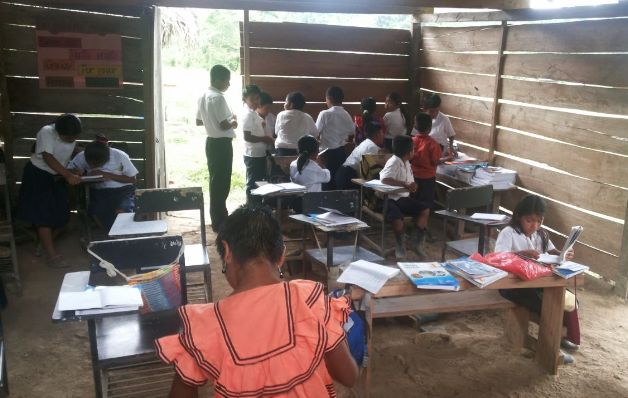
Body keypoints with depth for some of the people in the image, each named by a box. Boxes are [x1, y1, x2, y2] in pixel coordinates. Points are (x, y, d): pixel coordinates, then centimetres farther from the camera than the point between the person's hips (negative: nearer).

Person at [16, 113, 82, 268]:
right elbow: (48, 158, -32)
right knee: (44, 215, -11)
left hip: (57, 177, 6)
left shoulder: (72, 136, -7)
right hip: (38, 175, -6)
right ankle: (52, 255, -12)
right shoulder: (46, 132, -24)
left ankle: (45, 244, 20)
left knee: (62, 214, 1)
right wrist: (68, 175, -38)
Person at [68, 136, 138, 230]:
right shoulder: (82, 157, -8)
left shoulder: (120, 156, -15)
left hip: (122, 190, -3)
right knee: (97, 215, -23)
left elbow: (132, 179, -9)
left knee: (121, 212, -30)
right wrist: (75, 172, -24)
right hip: (99, 191, 3)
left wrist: (108, 175, -20)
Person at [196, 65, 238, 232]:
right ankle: (219, 222, 4)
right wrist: (233, 122, -3)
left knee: (215, 181, 16)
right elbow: (224, 125, -23)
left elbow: (198, 121, 18)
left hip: (211, 142, 10)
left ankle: (217, 218, 25)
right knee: (222, 182, -2)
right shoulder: (218, 98, -19)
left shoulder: (204, 97, 10)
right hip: (222, 144, -10)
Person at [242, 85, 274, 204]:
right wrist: (265, 138, -16)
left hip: (259, 154, 10)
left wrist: (267, 138, 7)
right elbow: (247, 137, -23)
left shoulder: (253, 113, 11)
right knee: (253, 184, -2)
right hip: (253, 155, -10)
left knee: (259, 182, 16)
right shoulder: (248, 114, -17)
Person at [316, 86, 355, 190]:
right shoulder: (347, 115, 2)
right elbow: (351, 135, 9)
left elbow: (316, 133, -11)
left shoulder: (325, 114, -13)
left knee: (328, 182, 2)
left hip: (328, 152, -5)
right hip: (341, 151, 5)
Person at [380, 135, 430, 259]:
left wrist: (412, 186, -10)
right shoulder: (394, 162, -18)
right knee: (398, 220, -32)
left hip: (402, 198, 9)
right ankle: (400, 246, -3)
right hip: (389, 199, -9)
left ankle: (418, 243, 9)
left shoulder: (406, 163, 9)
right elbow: (384, 179, -34)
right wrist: (405, 184, -32)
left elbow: (411, 183, 16)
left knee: (425, 211, -1)